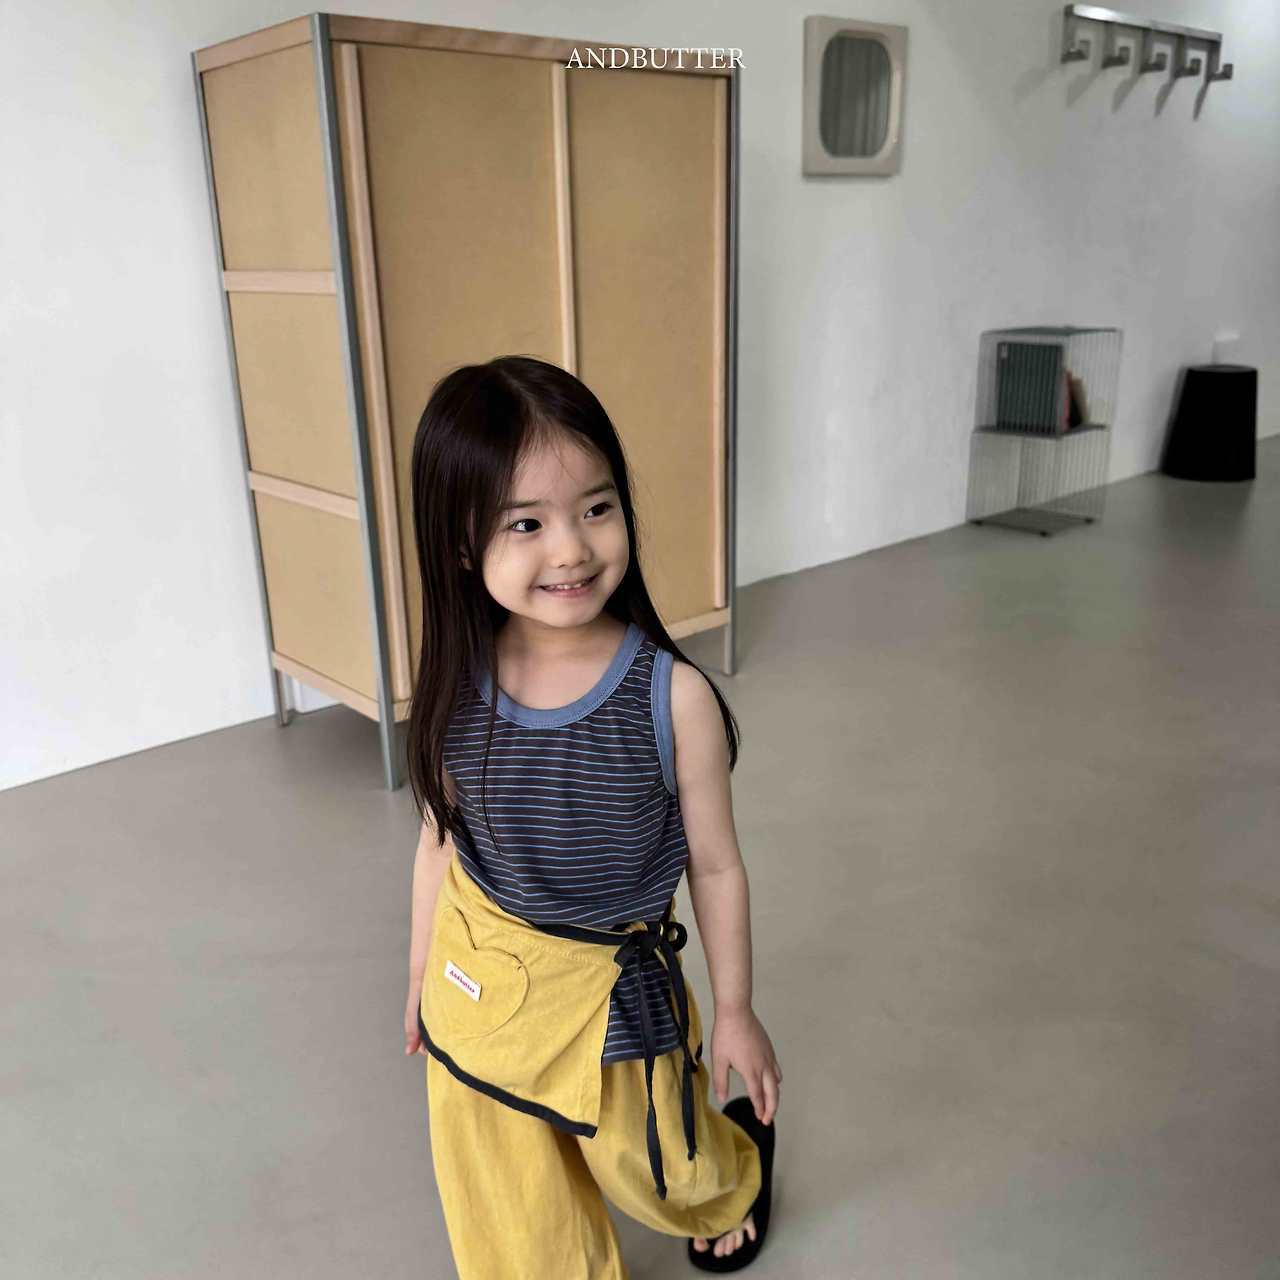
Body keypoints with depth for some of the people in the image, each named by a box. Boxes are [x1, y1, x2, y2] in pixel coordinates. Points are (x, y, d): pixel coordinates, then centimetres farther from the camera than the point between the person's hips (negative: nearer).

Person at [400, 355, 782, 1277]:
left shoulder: (672, 696, -23)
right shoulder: (458, 691, -15)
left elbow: (715, 866, -10)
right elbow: (440, 845, 1)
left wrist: (735, 1011, 0)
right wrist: (421, 976, 13)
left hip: (618, 991, -2)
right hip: (479, 987, 2)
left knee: (653, 1172, 26)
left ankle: (738, 1162, 59)